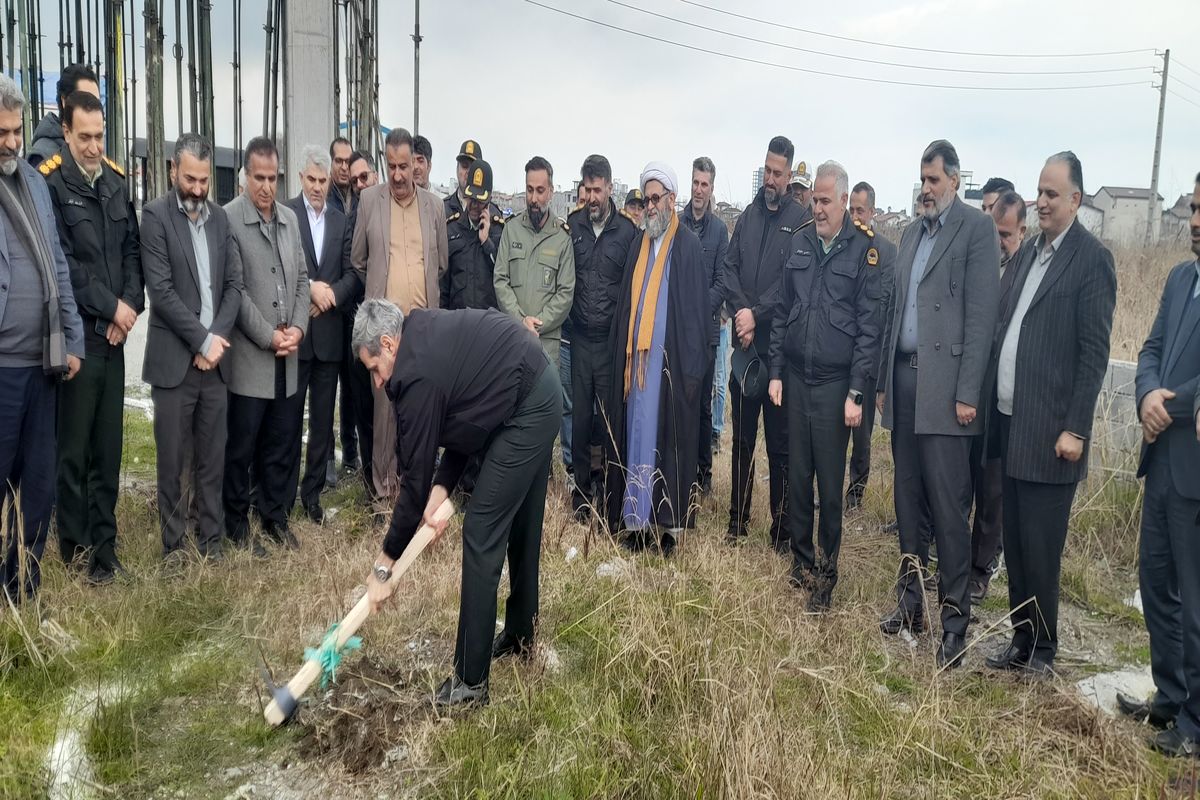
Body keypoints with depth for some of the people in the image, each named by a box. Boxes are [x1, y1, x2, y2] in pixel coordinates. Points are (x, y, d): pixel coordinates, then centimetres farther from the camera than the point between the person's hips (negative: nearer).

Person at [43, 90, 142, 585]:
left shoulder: (116, 181, 12)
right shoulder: (49, 182, -6)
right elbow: (61, 262, -11)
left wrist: (130, 303, -3)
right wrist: (110, 307, -10)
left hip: (114, 335, 5)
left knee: (108, 448, 10)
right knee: (74, 450, 3)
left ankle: (104, 544, 20)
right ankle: (77, 548, 16)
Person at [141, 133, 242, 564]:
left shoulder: (219, 217, 11)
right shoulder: (155, 214, -4)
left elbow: (234, 284, 7)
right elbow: (161, 289, -11)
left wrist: (216, 338, -6)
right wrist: (202, 339, -13)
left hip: (215, 357, 4)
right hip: (174, 359, -4)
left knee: (212, 459, 9)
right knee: (173, 461, 3)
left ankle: (211, 540, 19)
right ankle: (173, 544, 15)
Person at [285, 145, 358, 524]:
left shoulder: (341, 221, 12)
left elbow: (353, 274, 6)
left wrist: (329, 295, -9)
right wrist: (310, 288, -16)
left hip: (329, 332, 4)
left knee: (323, 420, 9)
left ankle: (313, 494, 20)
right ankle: (283, 499, 11)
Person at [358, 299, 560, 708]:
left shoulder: (418, 375, -17)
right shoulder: (425, 331, 10)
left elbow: (414, 477, -11)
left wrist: (384, 565, -2)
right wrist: (442, 486, 3)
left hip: (526, 412, -10)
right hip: (542, 395, 10)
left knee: (482, 533, -7)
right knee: (521, 524, 21)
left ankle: (471, 680, 0)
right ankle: (520, 636, 39)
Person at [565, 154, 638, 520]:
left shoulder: (627, 230, -3)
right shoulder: (572, 225, 4)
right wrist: (569, 315, 4)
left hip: (612, 339, -2)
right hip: (580, 337, 2)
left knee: (609, 415, 4)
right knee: (580, 415, 7)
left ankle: (607, 489, 17)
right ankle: (582, 489, 19)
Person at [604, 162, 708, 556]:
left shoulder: (689, 246, -3)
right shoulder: (639, 243, 14)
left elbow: (697, 309, -8)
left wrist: (692, 367, -13)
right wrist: (622, 354, 9)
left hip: (671, 362, -5)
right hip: (636, 358, 6)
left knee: (669, 437, 0)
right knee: (636, 436, 7)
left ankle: (670, 523, 8)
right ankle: (636, 519, 14)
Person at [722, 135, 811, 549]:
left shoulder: (802, 220, -4)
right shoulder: (747, 217, 13)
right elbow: (729, 268, 7)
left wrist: (757, 314, -15)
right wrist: (741, 310, -9)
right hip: (745, 343, 5)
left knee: (780, 442, 2)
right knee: (742, 437, 12)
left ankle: (782, 529, 12)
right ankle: (737, 519, 22)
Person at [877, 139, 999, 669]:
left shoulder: (976, 229, -4)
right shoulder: (911, 233, 18)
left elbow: (981, 315, -11)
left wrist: (967, 393, -16)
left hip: (944, 384, -7)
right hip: (903, 377, 7)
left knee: (948, 505, -5)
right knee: (908, 498, 12)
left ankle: (955, 619, 5)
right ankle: (910, 600, 24)